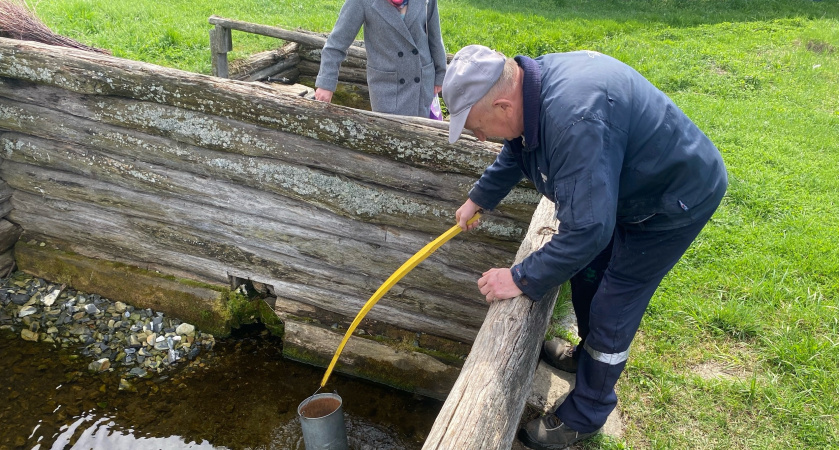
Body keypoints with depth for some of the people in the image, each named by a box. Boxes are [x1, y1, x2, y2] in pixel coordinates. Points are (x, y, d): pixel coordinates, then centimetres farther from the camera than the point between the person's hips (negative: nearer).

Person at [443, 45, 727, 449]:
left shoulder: (575, 118, -42)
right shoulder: (530, 85, -11)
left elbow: (586, 229, -40)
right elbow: (515, 153, 12)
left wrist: (522, 279, -28)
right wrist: (478, 198, 19)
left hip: (678, 199, -9)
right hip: (629, 185, 9)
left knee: (611, 312, -1)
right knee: (585, 273, 21)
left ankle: (584, 417, 20)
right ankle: (587, 355, 47)